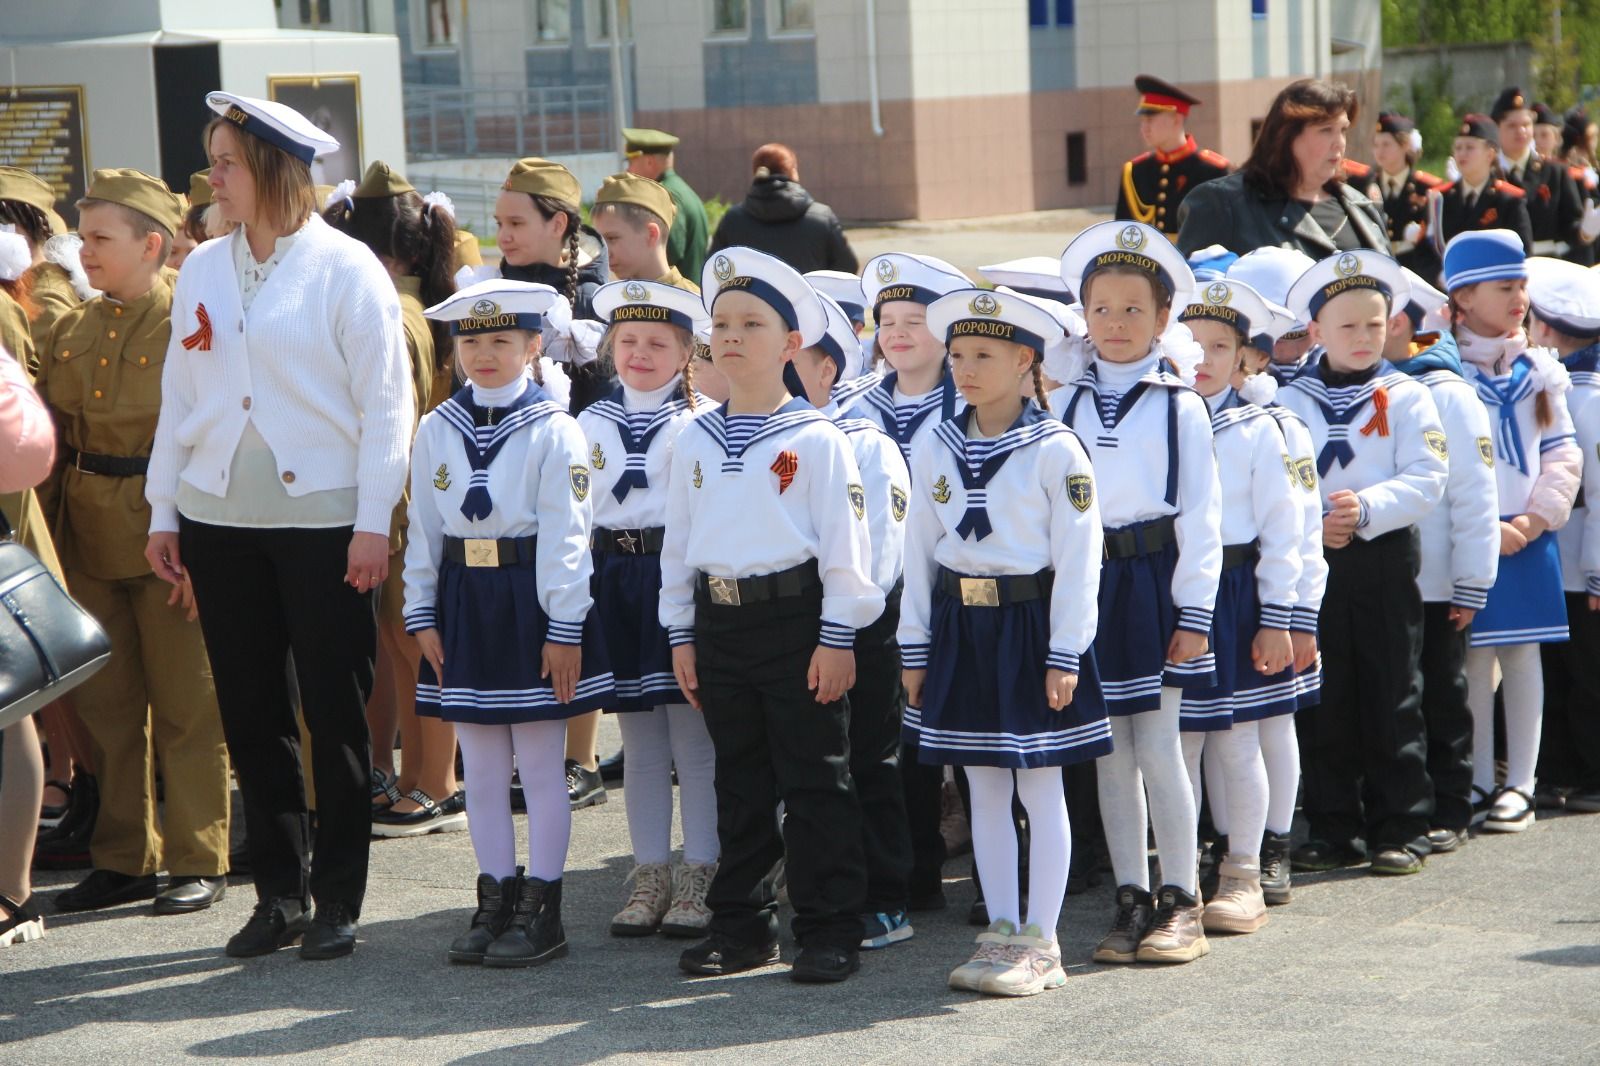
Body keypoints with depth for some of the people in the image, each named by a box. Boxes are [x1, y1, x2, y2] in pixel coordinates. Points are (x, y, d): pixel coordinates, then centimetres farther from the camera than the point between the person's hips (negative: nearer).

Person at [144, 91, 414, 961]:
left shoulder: (345, 267, -5)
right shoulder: (203, 269, 9)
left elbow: (386, 402, -7)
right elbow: (180, 394, 13)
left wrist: (373, 522, -11)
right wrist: (162, 511, 9)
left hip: (323, 520, -5)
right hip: (220, 520, 5)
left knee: (336, 714, 1)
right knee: (250, 711, 8)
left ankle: (337, 899, 10)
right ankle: (278, 891, 18)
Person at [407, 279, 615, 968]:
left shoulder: (553, 430, -6)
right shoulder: (436, 431, 7)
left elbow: (565, 536, -9)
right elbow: (422, 530, 10)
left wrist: (564, 627, -12)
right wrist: (421, 616, 5)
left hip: (531, 606, -5)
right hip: (464, 603, 5)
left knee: (541, 766, 2)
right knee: (480, 767, 10)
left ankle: (541, 910, 9)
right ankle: (496, 902, 20)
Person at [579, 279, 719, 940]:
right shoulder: (591, 424, 10)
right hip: (615, 580, 4)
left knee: (695, 737, -1)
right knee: (639, 742, 11)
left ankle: (699, 878, 8)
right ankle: (651, 875, 18)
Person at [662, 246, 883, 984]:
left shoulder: (816, 440, -7)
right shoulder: (694, 441, 9)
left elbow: (844, 543, -7)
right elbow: (678, 543, 14)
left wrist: (837, 639, -11)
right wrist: (681, 635, 11)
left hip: (796, 620, -5)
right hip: (718, 623, 5)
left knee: (815, 781, 0)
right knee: (739, 783, 13)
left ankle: (830, 930, 7)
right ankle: (741, 925, 21)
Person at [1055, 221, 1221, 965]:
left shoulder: (1178, 406, 1)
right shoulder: (1064, 404, 9)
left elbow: (1200, 514, -1)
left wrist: (1193, 613, -6)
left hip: (1152, 578, -3)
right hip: (1085, 580, 3)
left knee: (1157, 746, -4)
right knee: (1110, 750, 7)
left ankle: (1179, 903, 7)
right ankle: (1131, 898, 15)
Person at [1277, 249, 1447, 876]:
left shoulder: (1405, 397, 2)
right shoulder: (1290, 401, 7)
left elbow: (1426, 478, -6)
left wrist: (1366, 508, -20)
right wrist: (1311, 522, -16)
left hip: (1385, 560, -2)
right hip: (1310, 562, 2)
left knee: (1392, 698, 0)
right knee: (1322, 700, 5)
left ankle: (1400, 829, 7)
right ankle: (1334, 830, 13)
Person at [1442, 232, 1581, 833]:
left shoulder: (1538, 371, 10)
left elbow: (1562, 452, 9)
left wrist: (1533, 519, -5)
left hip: (1527, 535, 3)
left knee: (1522, 654, 5)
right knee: (1473, 657, 0)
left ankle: (1520, 783, 11)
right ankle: (1480, 782, 11)